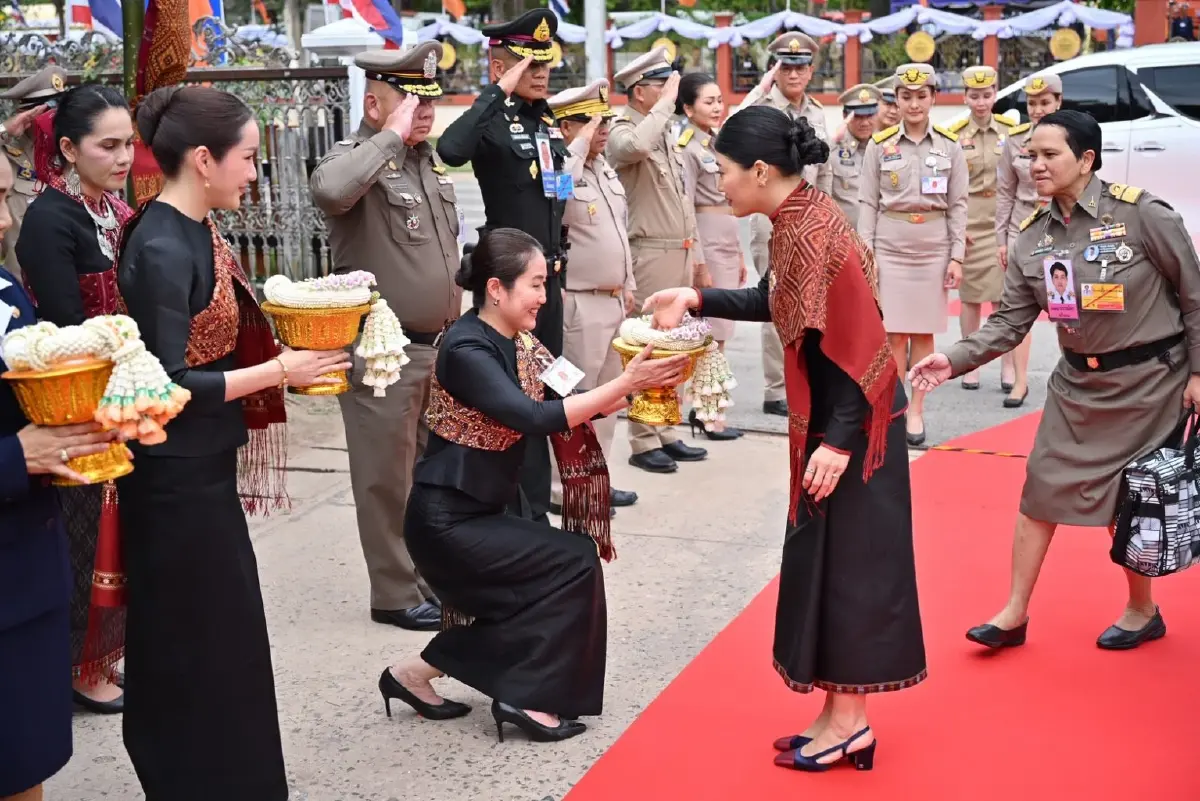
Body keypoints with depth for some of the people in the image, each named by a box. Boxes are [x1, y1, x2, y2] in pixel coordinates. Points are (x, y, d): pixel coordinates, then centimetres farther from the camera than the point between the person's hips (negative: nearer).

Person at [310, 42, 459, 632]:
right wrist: (392, 136, -28)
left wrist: (457, 318, 20)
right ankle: (396, 595, 16)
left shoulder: (429, 159, 12)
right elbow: (329, 190, -39)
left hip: (437, 344, 8)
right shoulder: (359, 157, -13)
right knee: (388, 478, 3)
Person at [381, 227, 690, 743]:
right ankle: (527, 697, 1)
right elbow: (536, 418, -32)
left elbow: (572, 403, 2)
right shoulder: (466, 350, -23)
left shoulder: (518, 343, 5)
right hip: (446, 521, -9)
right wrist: (625, 383, -32)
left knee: (530, 605, 14)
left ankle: (418, 671, 20)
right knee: (575, 562, -8)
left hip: (480, 514, 9)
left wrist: (641, 384, -13)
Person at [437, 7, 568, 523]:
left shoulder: (548, 121, 11)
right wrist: (499, 92, -29)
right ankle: (527, 509, 9)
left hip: (548, 271, 8)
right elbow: (451, 150, -37)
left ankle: (534, 500, 28)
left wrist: (559, 265, 19)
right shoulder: (493, 121, -13)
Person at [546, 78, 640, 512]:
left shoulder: (606, 169, 13)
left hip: (613, 301, 9)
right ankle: (564, 489, 8)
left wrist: (628, 286, 19)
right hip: (579, 306, -9)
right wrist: (579, 147, -32)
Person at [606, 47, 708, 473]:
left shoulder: (669, 134, 17)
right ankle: (644, 442, 4)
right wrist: (667, 102, -24)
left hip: (681, 252, 9)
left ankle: (667, 433, 22)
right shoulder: (623, 132, -10)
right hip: (650, 254, -9)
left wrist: (697, 254, 18)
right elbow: (636, 147, -37)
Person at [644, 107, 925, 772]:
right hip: (826, 422, 10)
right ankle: (842, 716, 24)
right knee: (824, 563, 14)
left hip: (850, 428, -10)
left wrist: (840, 442, -22)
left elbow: (858, 343, -23)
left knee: (845, 564, 0)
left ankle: (848, 722, 13)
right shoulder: (796, 223, 6)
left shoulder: (816, 234, -23)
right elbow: (772, 304, 21)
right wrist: (696, 301, 15)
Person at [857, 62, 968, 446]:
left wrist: (957, 257, -2)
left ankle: (916, 412, 14)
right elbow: (867, 204, 1)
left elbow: (958, 205, 3)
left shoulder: (950, 146, 2)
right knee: (895, 334, 0)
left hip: (934, 249, 1)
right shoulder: (879, 145, 0)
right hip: (890, 249, -1)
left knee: (923, 334, 6)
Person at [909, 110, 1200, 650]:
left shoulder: (1140, 213, -18)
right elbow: (1011, 320, -3)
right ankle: (1015, 613, 17)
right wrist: (956, 359, -17)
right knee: (1039, 493, 5)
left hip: (1149, 379, -5)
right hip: (1077, 382, 5)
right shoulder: (1031, 236, -4)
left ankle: (1143, 611, 30)